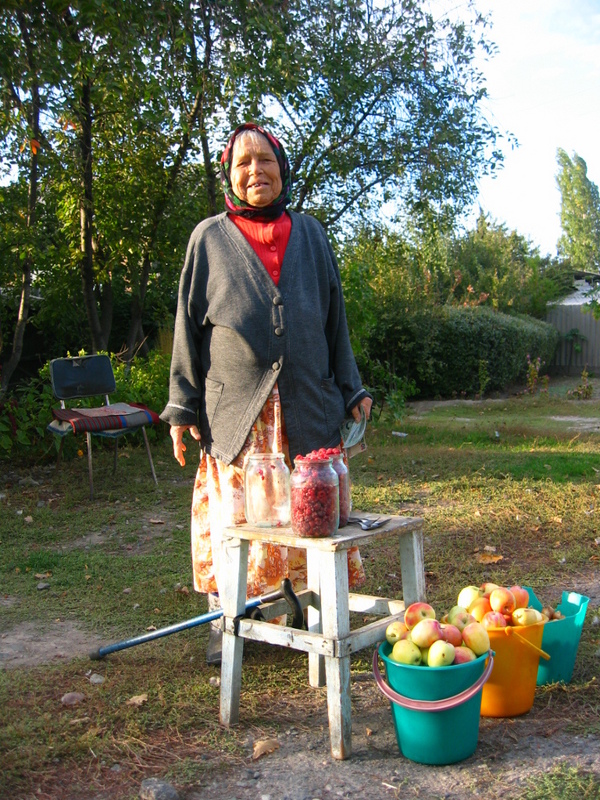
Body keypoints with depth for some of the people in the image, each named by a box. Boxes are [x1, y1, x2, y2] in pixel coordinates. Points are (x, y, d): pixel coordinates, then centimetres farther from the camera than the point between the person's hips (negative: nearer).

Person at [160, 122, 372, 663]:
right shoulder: (210, 238, 6)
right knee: (232, 520, 2)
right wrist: (182, 407, 1)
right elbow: (189, 326, 5)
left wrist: (351, 390, 11)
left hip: (308, 407, 2)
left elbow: (334, 320, 15)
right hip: (235, 411, -1)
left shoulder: (309, 234, 12)